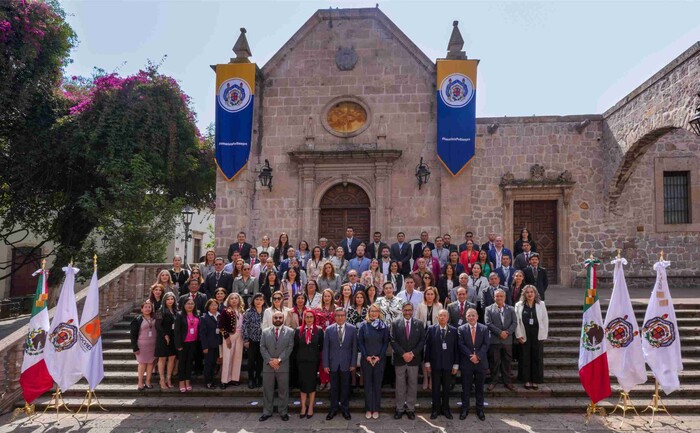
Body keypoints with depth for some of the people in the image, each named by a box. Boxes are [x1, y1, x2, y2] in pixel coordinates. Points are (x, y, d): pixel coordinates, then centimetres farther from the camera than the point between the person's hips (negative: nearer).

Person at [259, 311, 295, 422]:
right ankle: (267, 412, 19)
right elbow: (262, 347, 1)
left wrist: (279, 359, -14)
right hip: (268, 365, 1)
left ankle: (283, 412, 17)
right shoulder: (265, 332, 7)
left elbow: (290, 347, -5)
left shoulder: (290, 331, 2)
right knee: (267, 390, 8)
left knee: (283, 390, 5)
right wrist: (269, 360, -12)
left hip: (283, 365, -1)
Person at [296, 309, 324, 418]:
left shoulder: (319, 331, -1)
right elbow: (295, 346, 8)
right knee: (303, 384, 5)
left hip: (313, 361, -1)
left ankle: (310, 408, 14)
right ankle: (303, 407, 15)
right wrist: (300, 355, 4)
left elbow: (321, 346, 4)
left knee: (312, 384, 5)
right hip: (302, 361, 1)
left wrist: (315, 354, 1)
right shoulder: (299, 331, 2)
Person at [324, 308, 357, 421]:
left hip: (346, 364, 0)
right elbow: (325, 348, 0)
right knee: (334, 388, 10)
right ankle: (333, 409, 23)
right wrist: (325, 364, -4)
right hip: (333, 364, 0)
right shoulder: (329, 330, -1)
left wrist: (353, 364, -3)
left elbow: (354, 348, 0)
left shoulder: (352, 329, -1)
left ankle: (345, 409, 23)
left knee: (345, 387, 9)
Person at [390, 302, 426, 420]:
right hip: (399, 359, -1)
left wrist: (412, 353, -11)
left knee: (413, 385, 7)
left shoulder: (419, 324, 4)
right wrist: (403, 354, -13)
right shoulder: (395, 324, 2)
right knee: (400, 386, 6)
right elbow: (393, 341, -3)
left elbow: (422, 341, 0)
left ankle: (410, 409, 17)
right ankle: (400, 409, 15)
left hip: (414, 359, 1)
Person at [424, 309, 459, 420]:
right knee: (436, 388, 8)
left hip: (448, 364, 1)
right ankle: (436, 409, 21)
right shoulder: (431, 329, -3)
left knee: (446, 388, 11)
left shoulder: (453, 330, -1)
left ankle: (445, 409, 25)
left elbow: (456, 348, 0)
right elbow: (427, 347, -2)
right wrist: (427, 363, -4)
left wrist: (455, 365, -1)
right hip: (435, 364, -1)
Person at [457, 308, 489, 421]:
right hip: (466, 363, -1)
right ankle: (465, 409, 16)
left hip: (481, 362, 1)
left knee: (480, 388, 10)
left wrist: (478, 356, -15)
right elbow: (461, 345, -6)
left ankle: (480, 410, 21)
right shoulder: (461, 329, 1)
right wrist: (471, 356, -15)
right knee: (466, 388, 6)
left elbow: (486, 344, -4)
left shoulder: (484, 329, 3)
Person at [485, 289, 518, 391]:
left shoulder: (511, 309, 10)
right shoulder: (489, 309, 2)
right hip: (494, 340, -2)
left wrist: (507, 332, -12)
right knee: (494, 361, 3)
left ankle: (507, 381, 18)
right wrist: (500, 332, -14)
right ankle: (494, 381, 15)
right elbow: (489, 324, -6)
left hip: (507, 340, 2)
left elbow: (514, 323, 3)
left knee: (507, 361, 8)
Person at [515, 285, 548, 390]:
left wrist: (544, 334, -3)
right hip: (524, 336, -1)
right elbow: (517, 321, 0)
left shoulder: (541, 304, 5)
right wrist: (519, 335, -7)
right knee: (525, 358, 4)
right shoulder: (519, 305, 2)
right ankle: (527, 380, 15)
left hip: (538, 336, 1)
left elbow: (545, 320, 4)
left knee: (537, 358, 4)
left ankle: (535, 380, 16)